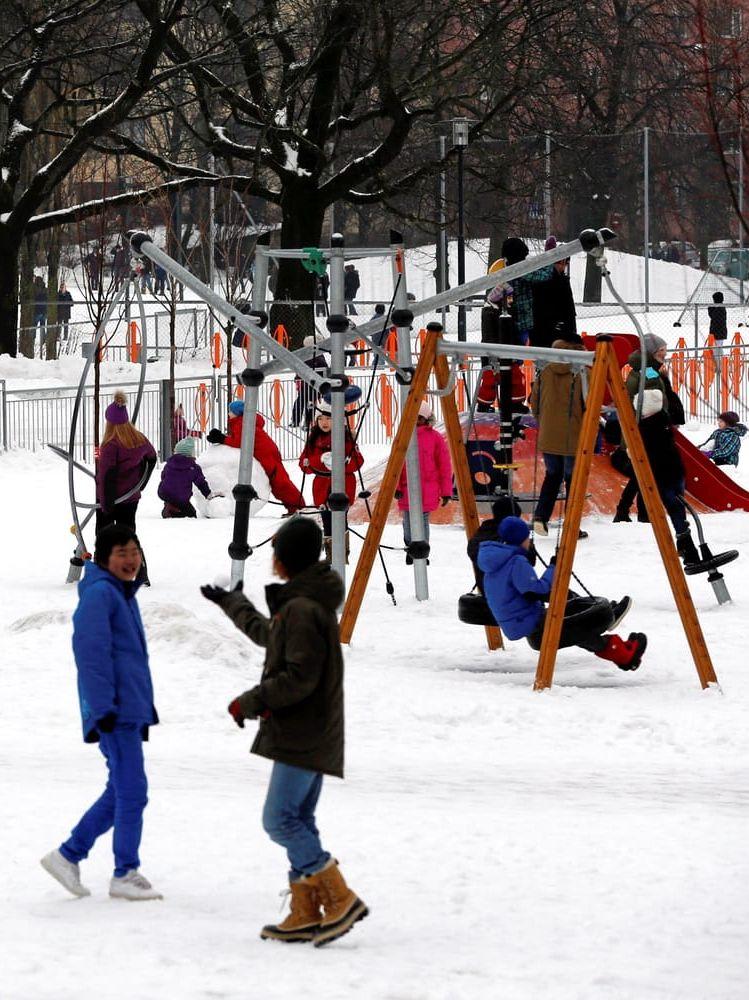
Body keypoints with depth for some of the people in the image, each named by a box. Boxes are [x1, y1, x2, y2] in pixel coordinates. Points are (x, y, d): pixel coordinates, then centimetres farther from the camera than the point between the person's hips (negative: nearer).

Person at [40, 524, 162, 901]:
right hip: (115, 712, -10)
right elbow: (90, 651, -19)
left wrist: (144, 711, 25)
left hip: (130, 710, 10)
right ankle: (126, 874, -1)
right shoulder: (99, 593, -11)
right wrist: (104, 708, -23)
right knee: (131, 792, -7)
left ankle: (68, 855, 19)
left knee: (120, 793, 13)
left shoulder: (124, 595, 19)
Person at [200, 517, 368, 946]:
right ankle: (305, 914, 10)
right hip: (314, 734, 11)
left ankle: (341, 899, -13)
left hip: (302, 734, -11)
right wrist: (230, 602, 51)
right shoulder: (304, 603, 16)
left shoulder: (302, 609, -18)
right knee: (298, 821, 10)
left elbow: (299, 678, -23)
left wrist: (250, 702, -15)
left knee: (280, 819, -12)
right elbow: (267, 633, 37)